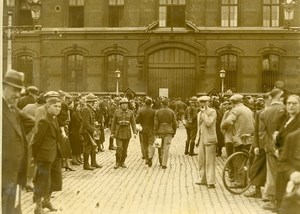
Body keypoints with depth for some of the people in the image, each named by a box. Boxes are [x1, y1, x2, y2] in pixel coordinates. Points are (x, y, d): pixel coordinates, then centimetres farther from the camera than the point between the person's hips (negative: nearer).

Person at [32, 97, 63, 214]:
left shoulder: (55, 119, 11)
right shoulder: (44, 121, -17)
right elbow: (37, 139, -15)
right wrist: (35, 156, -12)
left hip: (55, 155, 9)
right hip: (45, 155, -9)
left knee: (56, 179, 17)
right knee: (43, 181, 0)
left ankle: (46, 200, 36)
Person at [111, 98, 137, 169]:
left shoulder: (130, 112, 1)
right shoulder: (117, 112, -2)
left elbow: (133, 123, 1)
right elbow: (113, 123, 2)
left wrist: (135, 132, -9)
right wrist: (112, 133, -1)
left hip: (127, 133, 2)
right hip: (119, 133, -2)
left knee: (125, 148, 7)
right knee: (119, 148, -12)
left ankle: (122, 162, 20)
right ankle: (117, 163, 1)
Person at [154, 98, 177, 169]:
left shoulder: (158, 112, -4)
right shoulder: (171, 112, -2)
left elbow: (156, 123, -6)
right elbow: (174, 123, 0)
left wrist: (156, 133, -1)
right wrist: (174, 132, 11)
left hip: (160, 131, 1)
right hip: (169, 131, 0)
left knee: (160, 148, 17)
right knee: (166, 148, 0)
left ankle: (161, 162, 27)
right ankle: (164, 164, -2)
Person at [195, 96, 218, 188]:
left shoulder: (212, 112, -5)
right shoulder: (199, 113, 19)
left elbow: (208, 123, -20)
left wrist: (204, 112, -14)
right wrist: (197, 138, 18)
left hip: (209, 139, -8)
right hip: (201, 139, 8)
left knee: (210, 161, -7)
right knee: (201, 161, 11)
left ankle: (211, 182, -4)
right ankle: (203, 180, 21)